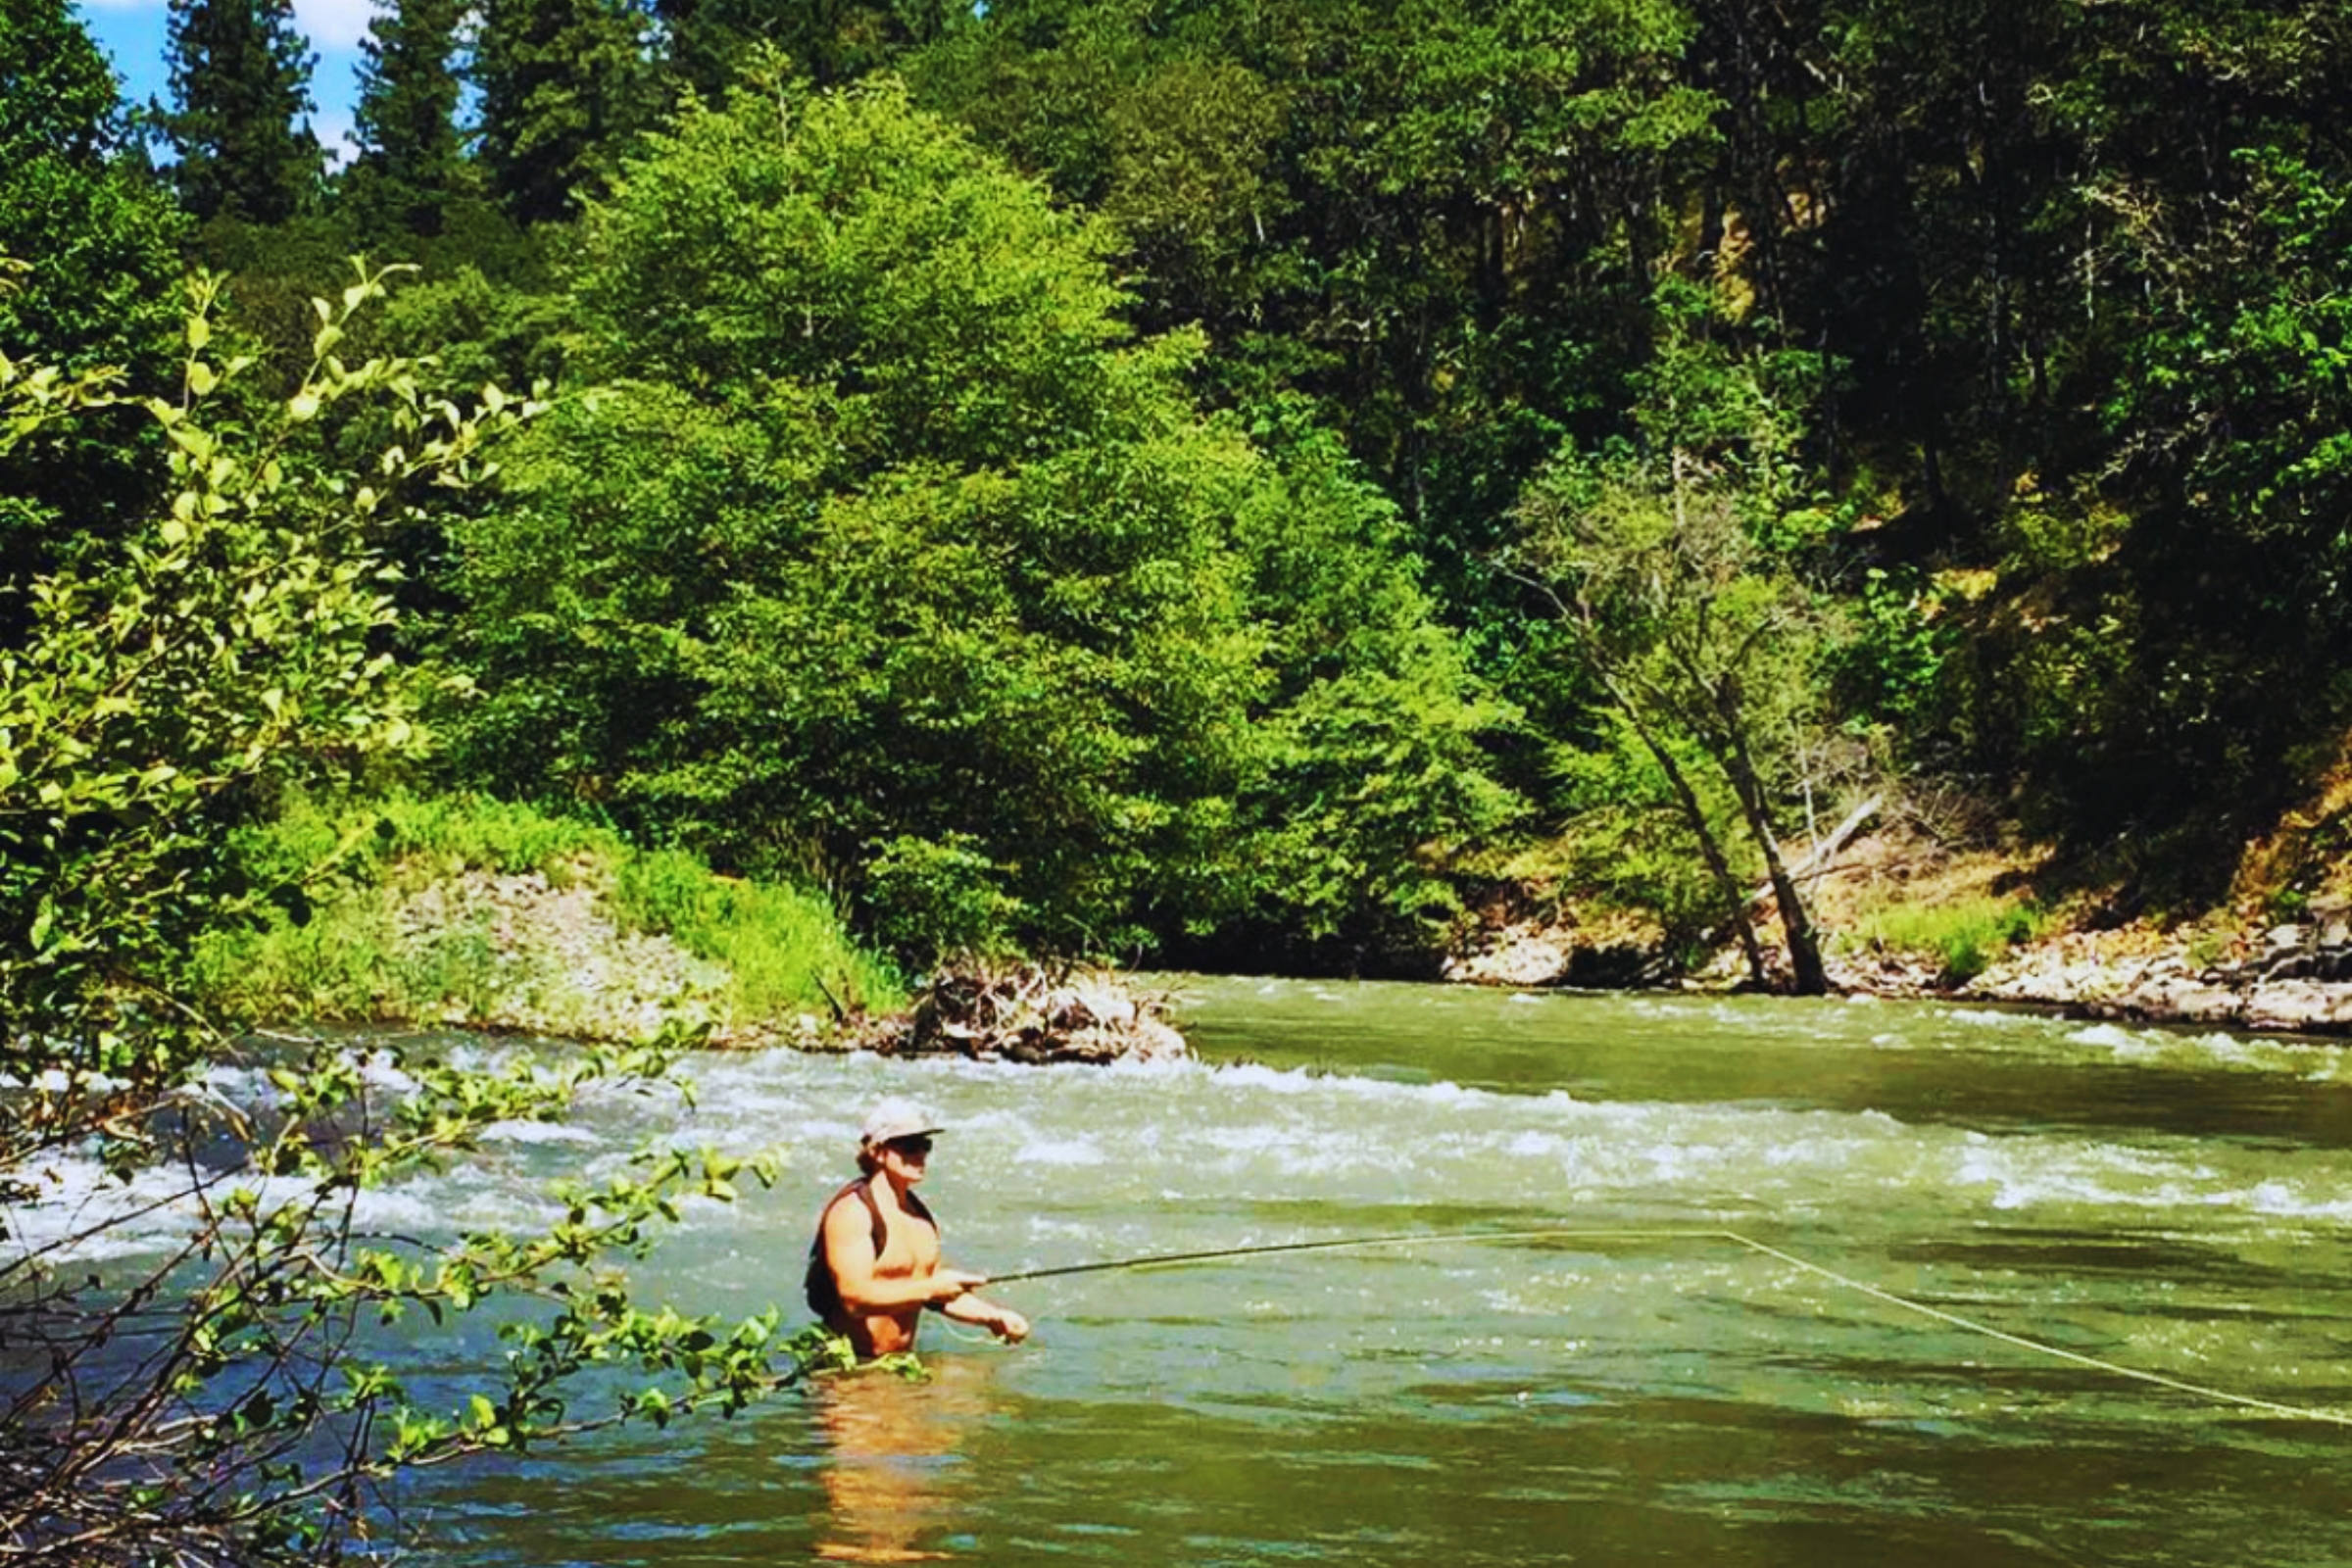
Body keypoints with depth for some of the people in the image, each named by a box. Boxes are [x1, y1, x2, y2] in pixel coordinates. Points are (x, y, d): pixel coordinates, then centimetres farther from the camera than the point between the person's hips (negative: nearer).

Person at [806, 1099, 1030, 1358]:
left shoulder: (918, 1212, 15)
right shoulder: (851, 1211, -10)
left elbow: (937, 1294, 23)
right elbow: (854, 1297, -20)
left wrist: (993, 1317, 9)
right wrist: (931, 1288, -24)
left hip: (903, 1361, 7)